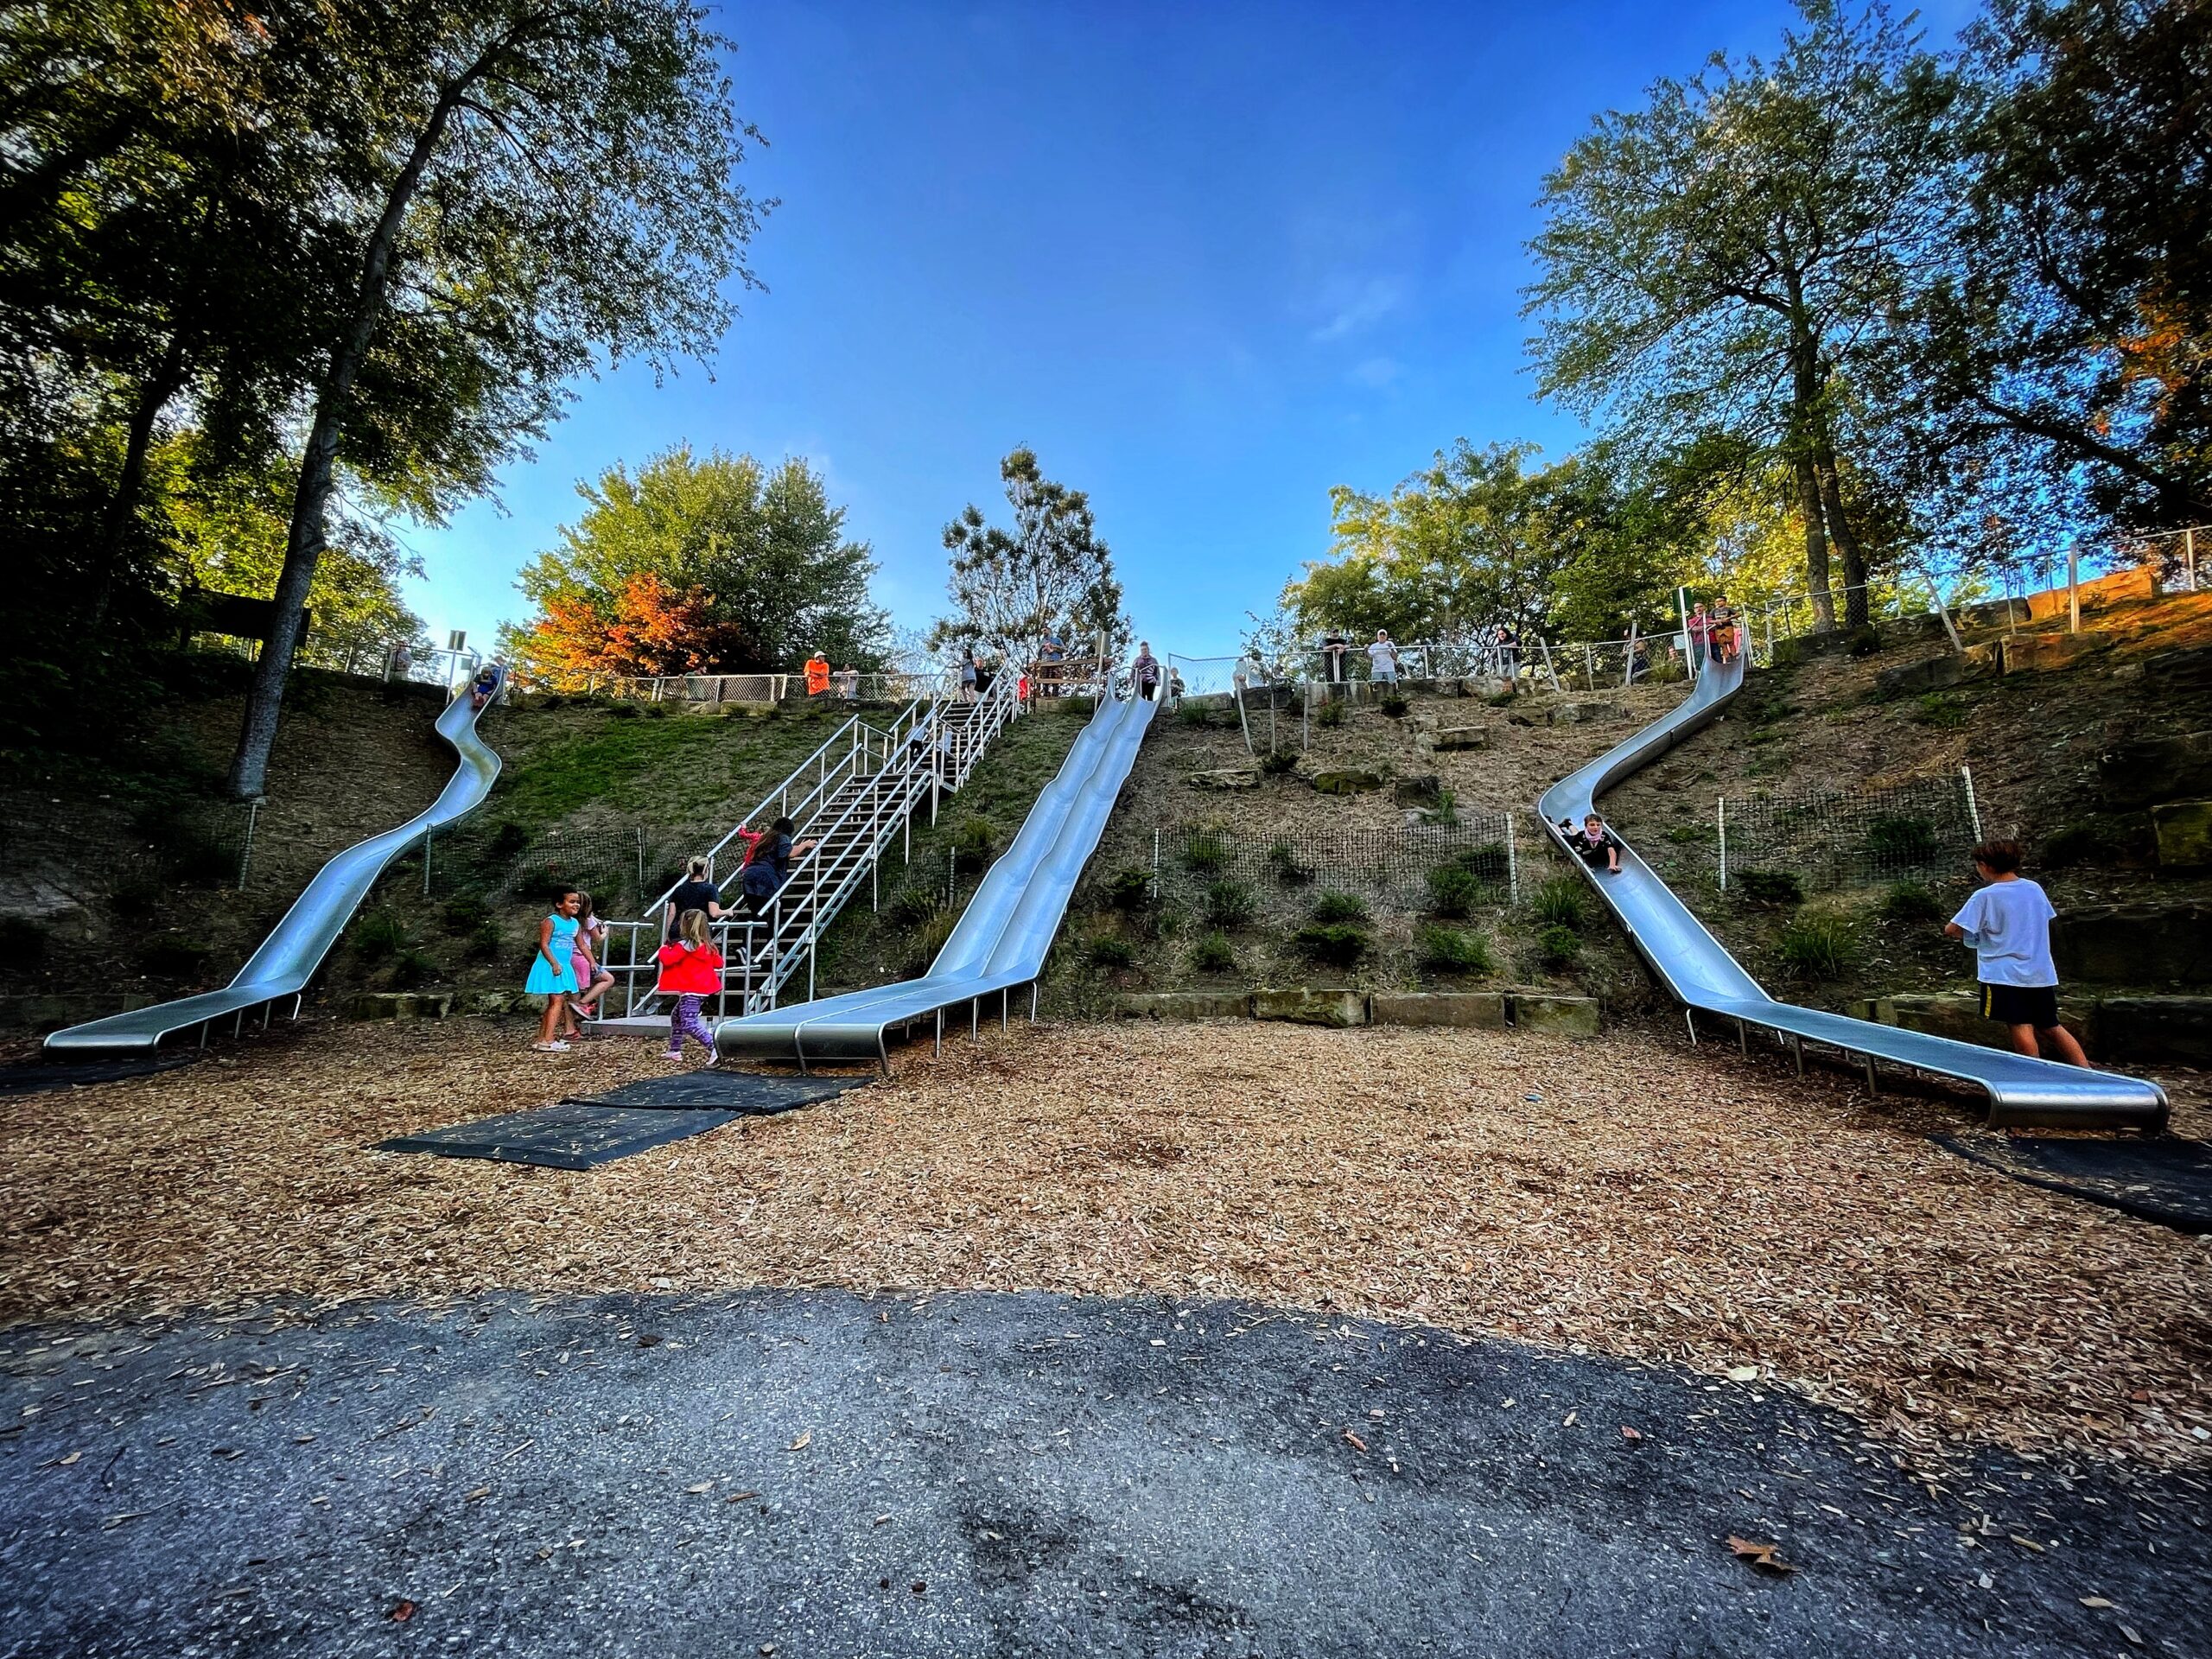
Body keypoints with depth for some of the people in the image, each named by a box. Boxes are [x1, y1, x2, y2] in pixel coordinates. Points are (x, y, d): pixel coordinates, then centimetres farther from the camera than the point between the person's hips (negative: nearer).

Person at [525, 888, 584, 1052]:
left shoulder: (575, 923, 11)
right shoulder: (551, 921, -11)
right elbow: (544, 944, -17)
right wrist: (554, 963, -25)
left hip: (564, 967, 8)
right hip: (549, 967, -8)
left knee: (554, 1003, 12)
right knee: (557, 1001, -13)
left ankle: (541, 1039, 20)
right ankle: (548, 1041, -13)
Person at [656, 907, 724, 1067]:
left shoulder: (685, 945, -14)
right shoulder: (708, 946, 11)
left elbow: (668, 959, -18)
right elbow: (718, 963, 15)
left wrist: (664, 948, 1)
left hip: (691, 990, -10)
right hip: (702, 989, 10)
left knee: (689, 1023, -14)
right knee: (677, 1016, 25)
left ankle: (714, 1047, -26)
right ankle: (675, 1051, 32)